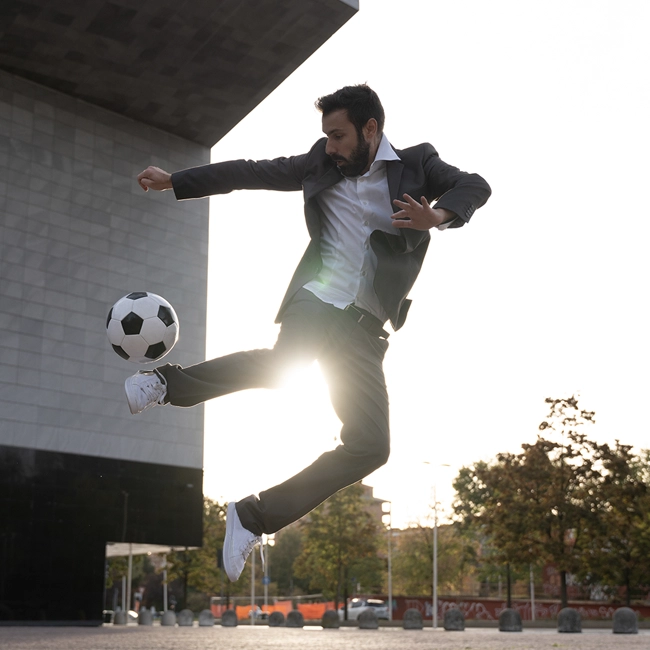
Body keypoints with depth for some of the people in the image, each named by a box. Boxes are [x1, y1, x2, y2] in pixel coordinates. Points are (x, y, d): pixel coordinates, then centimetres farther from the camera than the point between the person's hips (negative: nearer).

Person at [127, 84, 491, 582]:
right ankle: (168, 382, -19)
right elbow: (252, 172, 17)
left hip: (364, 328, 1)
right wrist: (176, 181, 18)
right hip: (316, 302, -1)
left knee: (370, 446, -8)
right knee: (279, 364, -36)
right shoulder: (322, 163, 13)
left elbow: (474, 186, -5)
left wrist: (436, 217, -26)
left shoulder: (416, 164, 7)